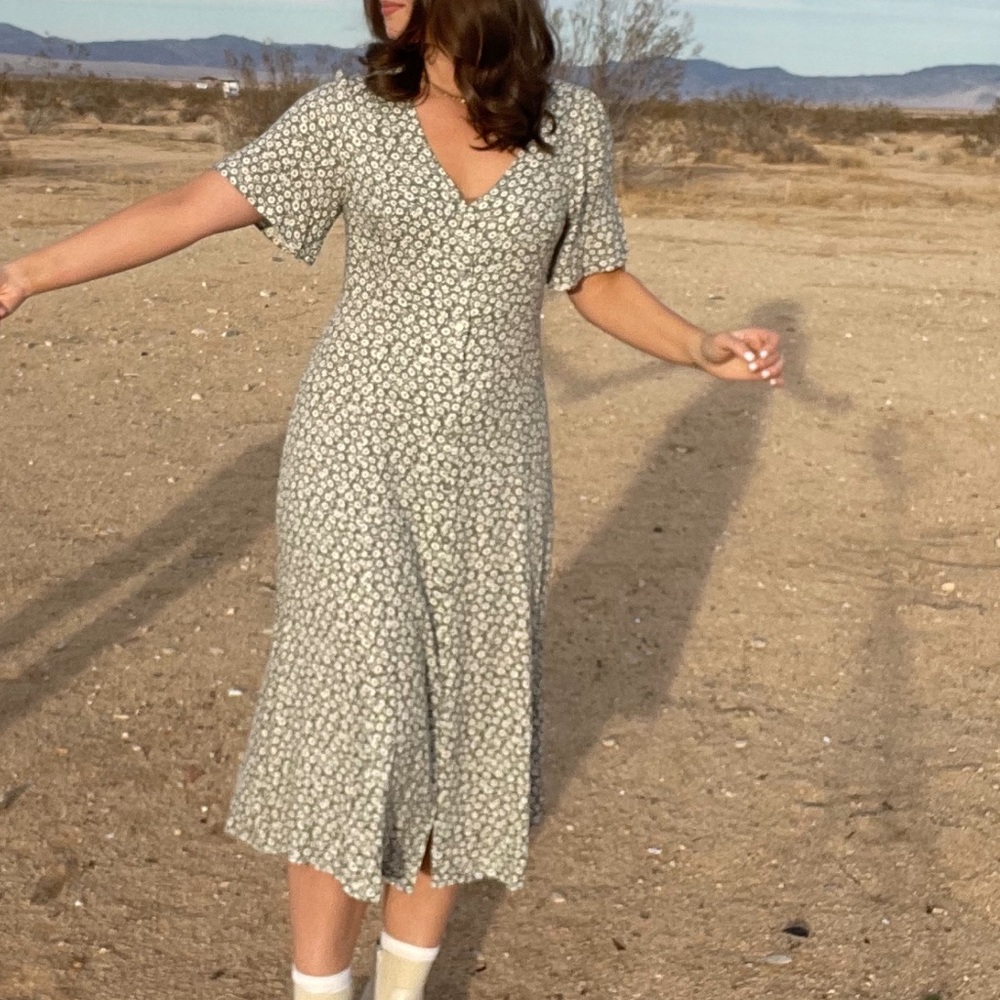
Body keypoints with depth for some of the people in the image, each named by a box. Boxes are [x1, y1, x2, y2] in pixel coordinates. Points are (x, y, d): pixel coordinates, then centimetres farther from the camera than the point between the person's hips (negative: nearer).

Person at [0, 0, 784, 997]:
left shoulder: (571, 120, 1)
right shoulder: (350, 111, -3)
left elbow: (600, 285, 10)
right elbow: (187, 209, -7)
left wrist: (706, 349, -7)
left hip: (488, 467, 2)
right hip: (358, 453, -2)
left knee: (458, 735, 7)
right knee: (353, 727, -7)